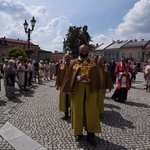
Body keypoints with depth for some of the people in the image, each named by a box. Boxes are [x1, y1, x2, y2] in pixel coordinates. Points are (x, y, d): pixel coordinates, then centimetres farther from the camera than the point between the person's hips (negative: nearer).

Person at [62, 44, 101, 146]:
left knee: (91, 110, 1)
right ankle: (78, 132, 22)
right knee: (78, 110, 6)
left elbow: (96, 77, 7)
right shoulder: (74, 63, 3)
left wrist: (90, 80, -13)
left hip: (90, 90, 1)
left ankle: (91, 134, 11)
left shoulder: (93, 63, 7)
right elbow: (70, 77, -1)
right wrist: (79, 78, -18)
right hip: (77, 89, -1)